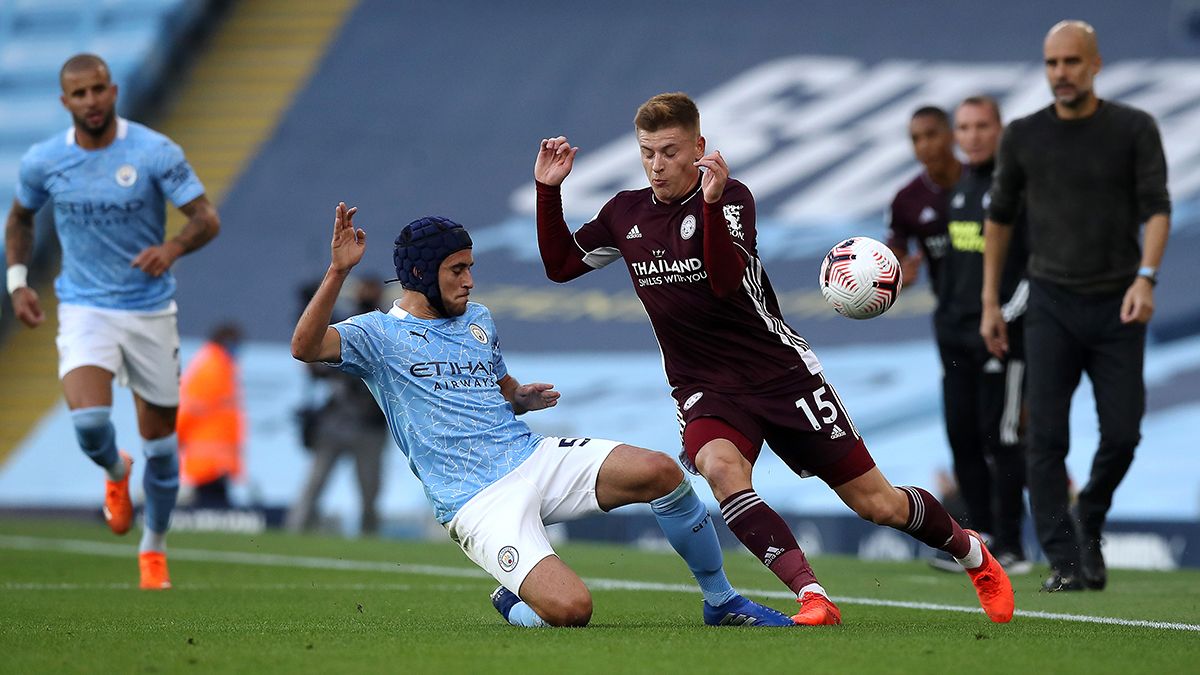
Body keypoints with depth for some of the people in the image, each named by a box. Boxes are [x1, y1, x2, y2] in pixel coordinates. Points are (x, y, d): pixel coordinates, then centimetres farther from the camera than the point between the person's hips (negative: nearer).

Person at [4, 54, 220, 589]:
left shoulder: (155, 152, -10)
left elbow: (207, 219, -12)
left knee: (159, 440, 5)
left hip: (151, 311, 0)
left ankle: (154, 547, 29)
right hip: (84, 310, 0)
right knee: (89, 422, -24)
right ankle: (115, 472, 14)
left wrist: (173, 247, -33)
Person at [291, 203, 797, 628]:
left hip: (536, 458, 6)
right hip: (479, 503, -6)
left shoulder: (478, 319, 20)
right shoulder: (379, 334, -1)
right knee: (571, 609, -28)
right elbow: (305, 347, -19)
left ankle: (722, 602, -1)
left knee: (659, 471, -19)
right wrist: (338, 270, -30)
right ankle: (515, 607, 10)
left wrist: (525, 397, 9)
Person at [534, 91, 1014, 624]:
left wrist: (712, 204, -39)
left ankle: (971, 552, 31)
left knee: (876, 503, 1)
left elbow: (725, 281, -26)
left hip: (782, 374, -3)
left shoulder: (731, 198, -10)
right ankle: (811, 598, -38)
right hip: (705, 390, 3)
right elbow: (560, 264, 12)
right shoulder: (626, 213, 5)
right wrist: (548, 189, 0)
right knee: (720, 466, -34)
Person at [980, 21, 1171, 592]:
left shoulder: (1134, 129, 0)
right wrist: (991, 302, 12)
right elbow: (999, 217, 14)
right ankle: (1064, 561, -7)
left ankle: (1090, 525, 25)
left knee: (1122, 434, -2)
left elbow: (1157, 206, -7)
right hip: (1052, 303, 1)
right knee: (1047, 437, -9)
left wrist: (1145, 277, -23)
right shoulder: (1023, 136, 4)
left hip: (1117, 306, 0)